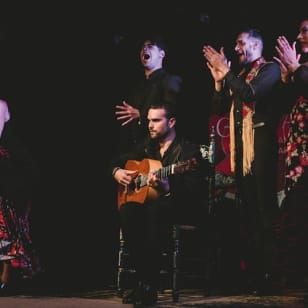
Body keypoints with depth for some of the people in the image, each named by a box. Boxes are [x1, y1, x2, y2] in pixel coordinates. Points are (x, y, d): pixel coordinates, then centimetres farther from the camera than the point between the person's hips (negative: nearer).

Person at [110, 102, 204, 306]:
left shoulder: (189, 150, -10)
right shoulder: (147, 145, 11)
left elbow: (194, 192, -21)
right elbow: (119, 160, 26)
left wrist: (167, 188, -38)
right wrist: (117, 172, 2)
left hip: (181, 207, -6)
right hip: (147, 201, 6)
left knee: (154, 211, -40)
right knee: (127, 211, -29)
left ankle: (150, 286, -35)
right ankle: (143, 279, -24)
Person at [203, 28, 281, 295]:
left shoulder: (270, 69, -1)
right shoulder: (239, 76, 21)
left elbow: (252, 94, -19)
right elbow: (220, 108, 16)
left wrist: (227, 73, -12)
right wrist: (220, 80, 4)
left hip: (261, 145, -8)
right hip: (240, 147, 8)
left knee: (265, 209, -10)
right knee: (247, 211, 7)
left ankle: (269, 274, -10)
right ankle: (251, 271, 9)